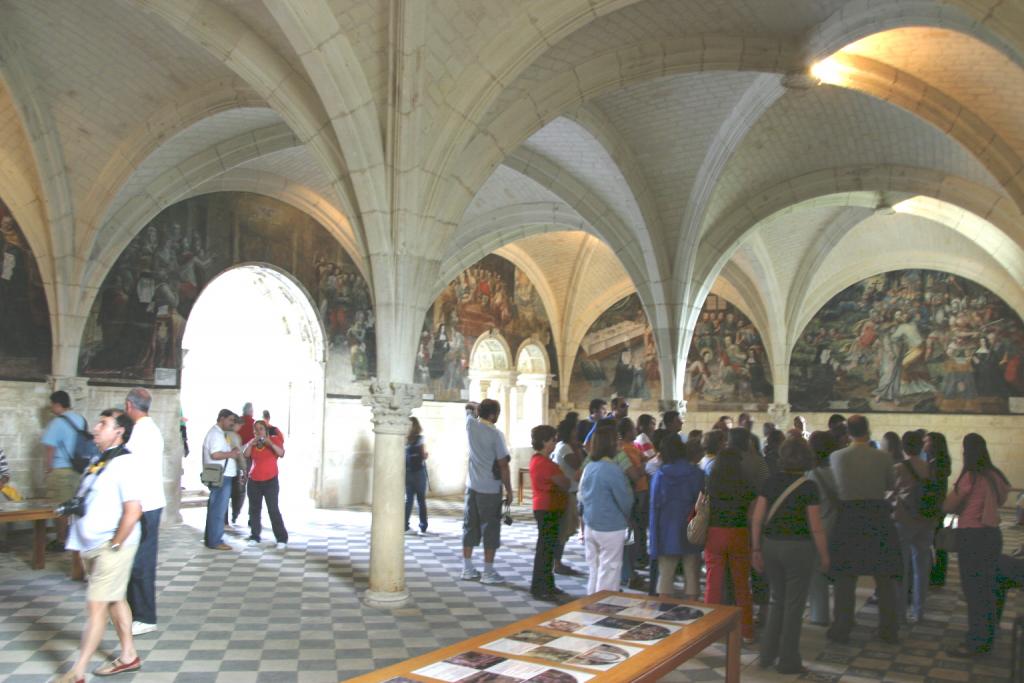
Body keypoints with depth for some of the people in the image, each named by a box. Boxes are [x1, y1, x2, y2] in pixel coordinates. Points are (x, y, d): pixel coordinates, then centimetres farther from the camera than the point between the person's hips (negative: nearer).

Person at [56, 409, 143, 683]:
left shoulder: (126, 464, -17)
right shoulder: (98, 462, 11)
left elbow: (133, 511, -22)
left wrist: (114, 546, -19)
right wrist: (73, 503, 5)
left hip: (112, 547, -9)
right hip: (91, 546, 9)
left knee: (96, 606, -3)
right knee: (115, 600, 16)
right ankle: (129, 656, 28)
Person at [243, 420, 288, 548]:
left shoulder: (274, 439, -2)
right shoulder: (252, 442, 9)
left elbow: (281, 454, -17)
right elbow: (245, 456, -5)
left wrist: (270, 443, -28)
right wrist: (251, 443, -17)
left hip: (270, 481, -4)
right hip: (253, 481, 4)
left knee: (273, 510, -9)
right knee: (254, 510, 6)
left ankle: (282, 539, -5)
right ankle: (254, 536, 18)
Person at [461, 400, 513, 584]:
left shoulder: (471, 425, -1)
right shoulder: (496, 434, -16)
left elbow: (469, 406, 24)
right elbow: (503, 466, -13)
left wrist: (479, 407, 8)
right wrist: (509, 491, -5)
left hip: (472, 486, 6)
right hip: (491, 490, -6)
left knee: (470, 526, 13)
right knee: (491, 529, 2)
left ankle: (467, 569, 19)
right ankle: (488, 572, 6)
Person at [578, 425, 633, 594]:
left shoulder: (588, 467, 3)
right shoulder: (613, 470, -19)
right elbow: (626, 501, -13)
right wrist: (626, 518, 8)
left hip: (590, 526, 7)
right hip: (610, 528, -7)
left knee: (594, 570, 17)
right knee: (609, 571, 4)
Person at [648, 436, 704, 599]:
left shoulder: (659, 475, -1)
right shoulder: (697, 474, -3)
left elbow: (654, 507, -1)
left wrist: (655, 539, 4)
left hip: (667, 532, 1)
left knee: (665, 575, 8)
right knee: (691, 574, 6)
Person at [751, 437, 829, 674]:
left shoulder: (771, 482, 1)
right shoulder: (808, 487, -10)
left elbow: (757, 519, 0)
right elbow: (816, 527, -10)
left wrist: (756, 549, 7)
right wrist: (824, 555, 2)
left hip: (771, 545, 4)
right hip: (798, 547, -4)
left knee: (778, 600, 20)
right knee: (794, 604, 9)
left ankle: (767, 654, 23)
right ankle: (788, 661, 19)